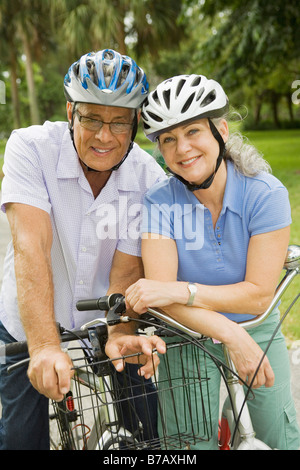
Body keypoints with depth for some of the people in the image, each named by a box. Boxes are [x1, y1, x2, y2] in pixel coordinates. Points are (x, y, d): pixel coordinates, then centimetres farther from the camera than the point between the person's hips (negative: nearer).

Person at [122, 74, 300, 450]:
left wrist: (179, 290, -31)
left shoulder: (266, 194, -19)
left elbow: (259, 294, -21)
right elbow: (162, 295, -23)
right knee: (191, 443, -1)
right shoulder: (159, 202, -17)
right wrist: (232, 334, -33)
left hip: (257, 330, 1)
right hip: (188, 334, 0)